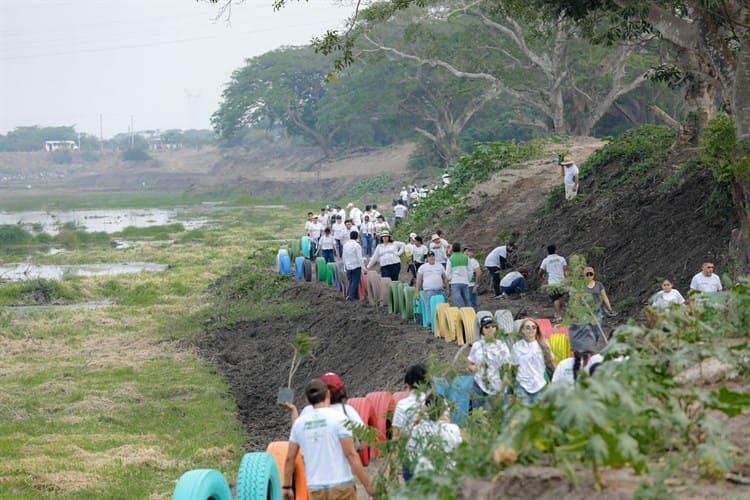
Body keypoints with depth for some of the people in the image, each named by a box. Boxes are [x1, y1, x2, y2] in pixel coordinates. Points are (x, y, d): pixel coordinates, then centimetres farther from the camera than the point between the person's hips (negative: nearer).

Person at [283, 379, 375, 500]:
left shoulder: (299, 423, 7)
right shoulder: (338, 418, -7)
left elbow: (290, 458, 10)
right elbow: (351, 454, -12)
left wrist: (286, 487, 21)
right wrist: (368, 485, -9)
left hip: (316, 489, 4)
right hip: (341, 485, -4)